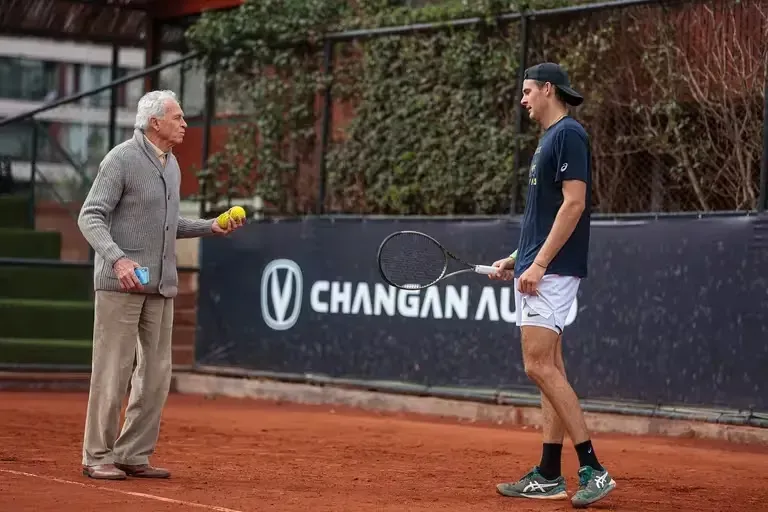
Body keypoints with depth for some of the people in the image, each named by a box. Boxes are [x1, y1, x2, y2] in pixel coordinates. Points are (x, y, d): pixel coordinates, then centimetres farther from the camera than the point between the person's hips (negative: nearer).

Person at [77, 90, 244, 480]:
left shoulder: (171, 164, 15)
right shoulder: (121, 160, -10)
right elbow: (90, 217, -14)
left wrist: (211, 227, 10)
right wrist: (117, 258, -29)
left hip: (161, 285, 8)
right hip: (120, 282, -8)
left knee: (156, 371, 6)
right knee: (113, 369, -6)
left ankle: (134, 454, 13)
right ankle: (97, 455, 2)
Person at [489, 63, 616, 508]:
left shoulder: (569, 134, -11)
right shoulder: (550, 138, 19)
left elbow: (574, 204, -19)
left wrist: (539, 263, -22)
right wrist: (516, 259, 20)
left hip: (553, 271, -10)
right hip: (538, 270, 10)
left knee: (540, 366, -15)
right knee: (549, 369, 9)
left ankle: (593, 469, -14)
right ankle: (549, 476, 11)